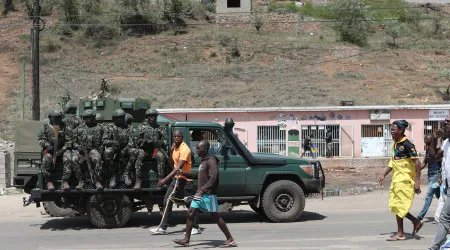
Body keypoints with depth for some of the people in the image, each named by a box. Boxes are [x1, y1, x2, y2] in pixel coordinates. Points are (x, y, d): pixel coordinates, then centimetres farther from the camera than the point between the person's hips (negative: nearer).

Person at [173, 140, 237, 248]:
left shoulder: (211, 161, -14)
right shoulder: (203, 161, 14)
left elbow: (213, 178, -24)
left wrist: (202, 190, -32)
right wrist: (184, 173, 24)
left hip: (209, 194, -9)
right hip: (200, 194, 9)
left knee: (215, 217, -4)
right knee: (190, 213, 5)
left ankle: (231, 240, 5)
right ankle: (186, 240, 10)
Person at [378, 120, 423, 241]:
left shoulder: (407, 145, -16)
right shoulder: (395, 144, 10)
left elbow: (417, 162, -18)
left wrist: (417, 181, -22)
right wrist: (384, 175, 18)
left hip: (405, 180, -9)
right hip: (396, 179, 9)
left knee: (398, 206, -3)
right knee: (394, 205, 11)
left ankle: (400, 233, 8)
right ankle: (416, 222, 22)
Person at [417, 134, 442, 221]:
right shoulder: (427, 150, 11)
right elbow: (424, 163, 17)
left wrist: (440, 177, -20)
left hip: (436, 175, -9)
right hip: (430, 175, 9)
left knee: (428, 196, -10)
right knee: (439, 196, 15)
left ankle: (421, 216, -11)